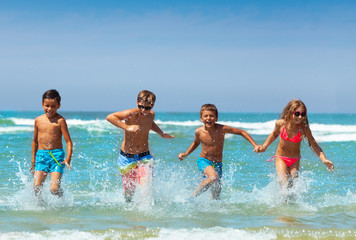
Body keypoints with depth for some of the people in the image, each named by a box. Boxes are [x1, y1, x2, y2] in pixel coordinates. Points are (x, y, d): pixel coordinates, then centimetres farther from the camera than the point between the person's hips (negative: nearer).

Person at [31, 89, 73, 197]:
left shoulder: (60, 120, -5)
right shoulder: (38, 120, 9)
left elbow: (68, 141, -6)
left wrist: (68, 159, -18)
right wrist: (33, 160, 23)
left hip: (57, 156, -4)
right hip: (41, 156, 4)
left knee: (54, 189, -12)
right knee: (36, 189, -7)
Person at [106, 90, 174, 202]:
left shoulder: (151, 115, -5)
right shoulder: (131, 114, -22)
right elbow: (110, 117, -27)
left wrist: (161, 133, 6)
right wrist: (127, 127, -34)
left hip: (144, 156, 3)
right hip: (127, 157, -3)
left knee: (146, 186, -20)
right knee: (129, 191, 9)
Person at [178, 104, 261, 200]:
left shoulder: (221, 129, -15)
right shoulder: (199, 131, -9)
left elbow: (241, 132, -6)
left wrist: (255, 145, -10)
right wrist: (186, 154, 7)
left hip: (218, 163, 2)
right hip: (204, 161, -2)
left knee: (216, 194, 3)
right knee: (213, 178, -33)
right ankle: (193, 196, -19)